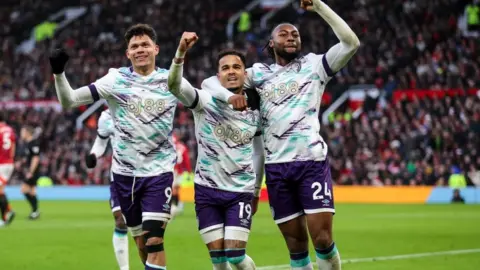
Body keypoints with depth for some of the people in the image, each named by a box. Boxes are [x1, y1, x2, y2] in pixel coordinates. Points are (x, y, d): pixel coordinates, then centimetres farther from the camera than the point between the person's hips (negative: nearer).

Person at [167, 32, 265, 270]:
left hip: (241, 191, 0)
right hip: (207, 190, 0)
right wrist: (181, 52, -43)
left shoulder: (255, 110, 1)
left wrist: (256, 192, 18)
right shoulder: (206, 102, -8)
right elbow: (174, 85, -27)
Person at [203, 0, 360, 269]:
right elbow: (210, 82, 14)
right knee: (296, 243, 5)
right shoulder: (260, 73, 15)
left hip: (312, 160, -3)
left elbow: (351, 42, -5)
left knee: (322, 238, -10)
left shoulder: (313, 65, 8)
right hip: (276, 166, 3)